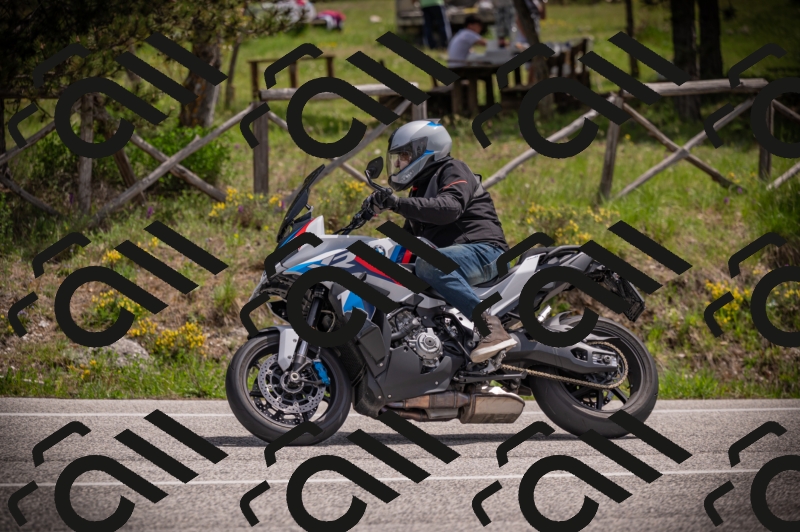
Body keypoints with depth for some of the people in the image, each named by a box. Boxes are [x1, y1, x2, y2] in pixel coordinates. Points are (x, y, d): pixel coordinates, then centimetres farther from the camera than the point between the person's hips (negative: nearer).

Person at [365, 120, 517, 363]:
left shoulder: (453, 170, -1)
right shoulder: (420, 189, 28)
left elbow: (450, 207, -22)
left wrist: (398, 203, -29)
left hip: (483, 251, -10)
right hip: (448, 256, 10)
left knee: (428, 265, -38)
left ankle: (491, 326, -45)